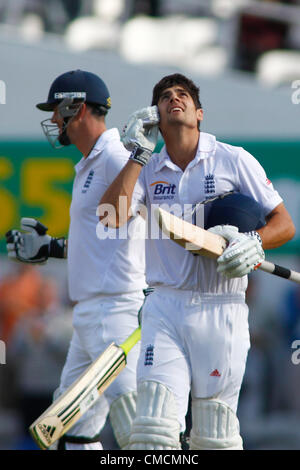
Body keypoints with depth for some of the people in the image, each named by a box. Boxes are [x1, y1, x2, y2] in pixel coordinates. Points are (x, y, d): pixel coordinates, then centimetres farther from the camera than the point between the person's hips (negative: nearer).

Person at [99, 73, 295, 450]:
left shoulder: (234, 161, 4)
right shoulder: (148, 170, 12)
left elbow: (284, 224, 4)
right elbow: (110, 217, -6)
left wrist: (254, 243, -18)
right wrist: (139, 153, -3)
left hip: (221, 310, -2)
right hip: (165, 309, 2)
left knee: (215, 437, 1)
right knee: (153, 427, -13)